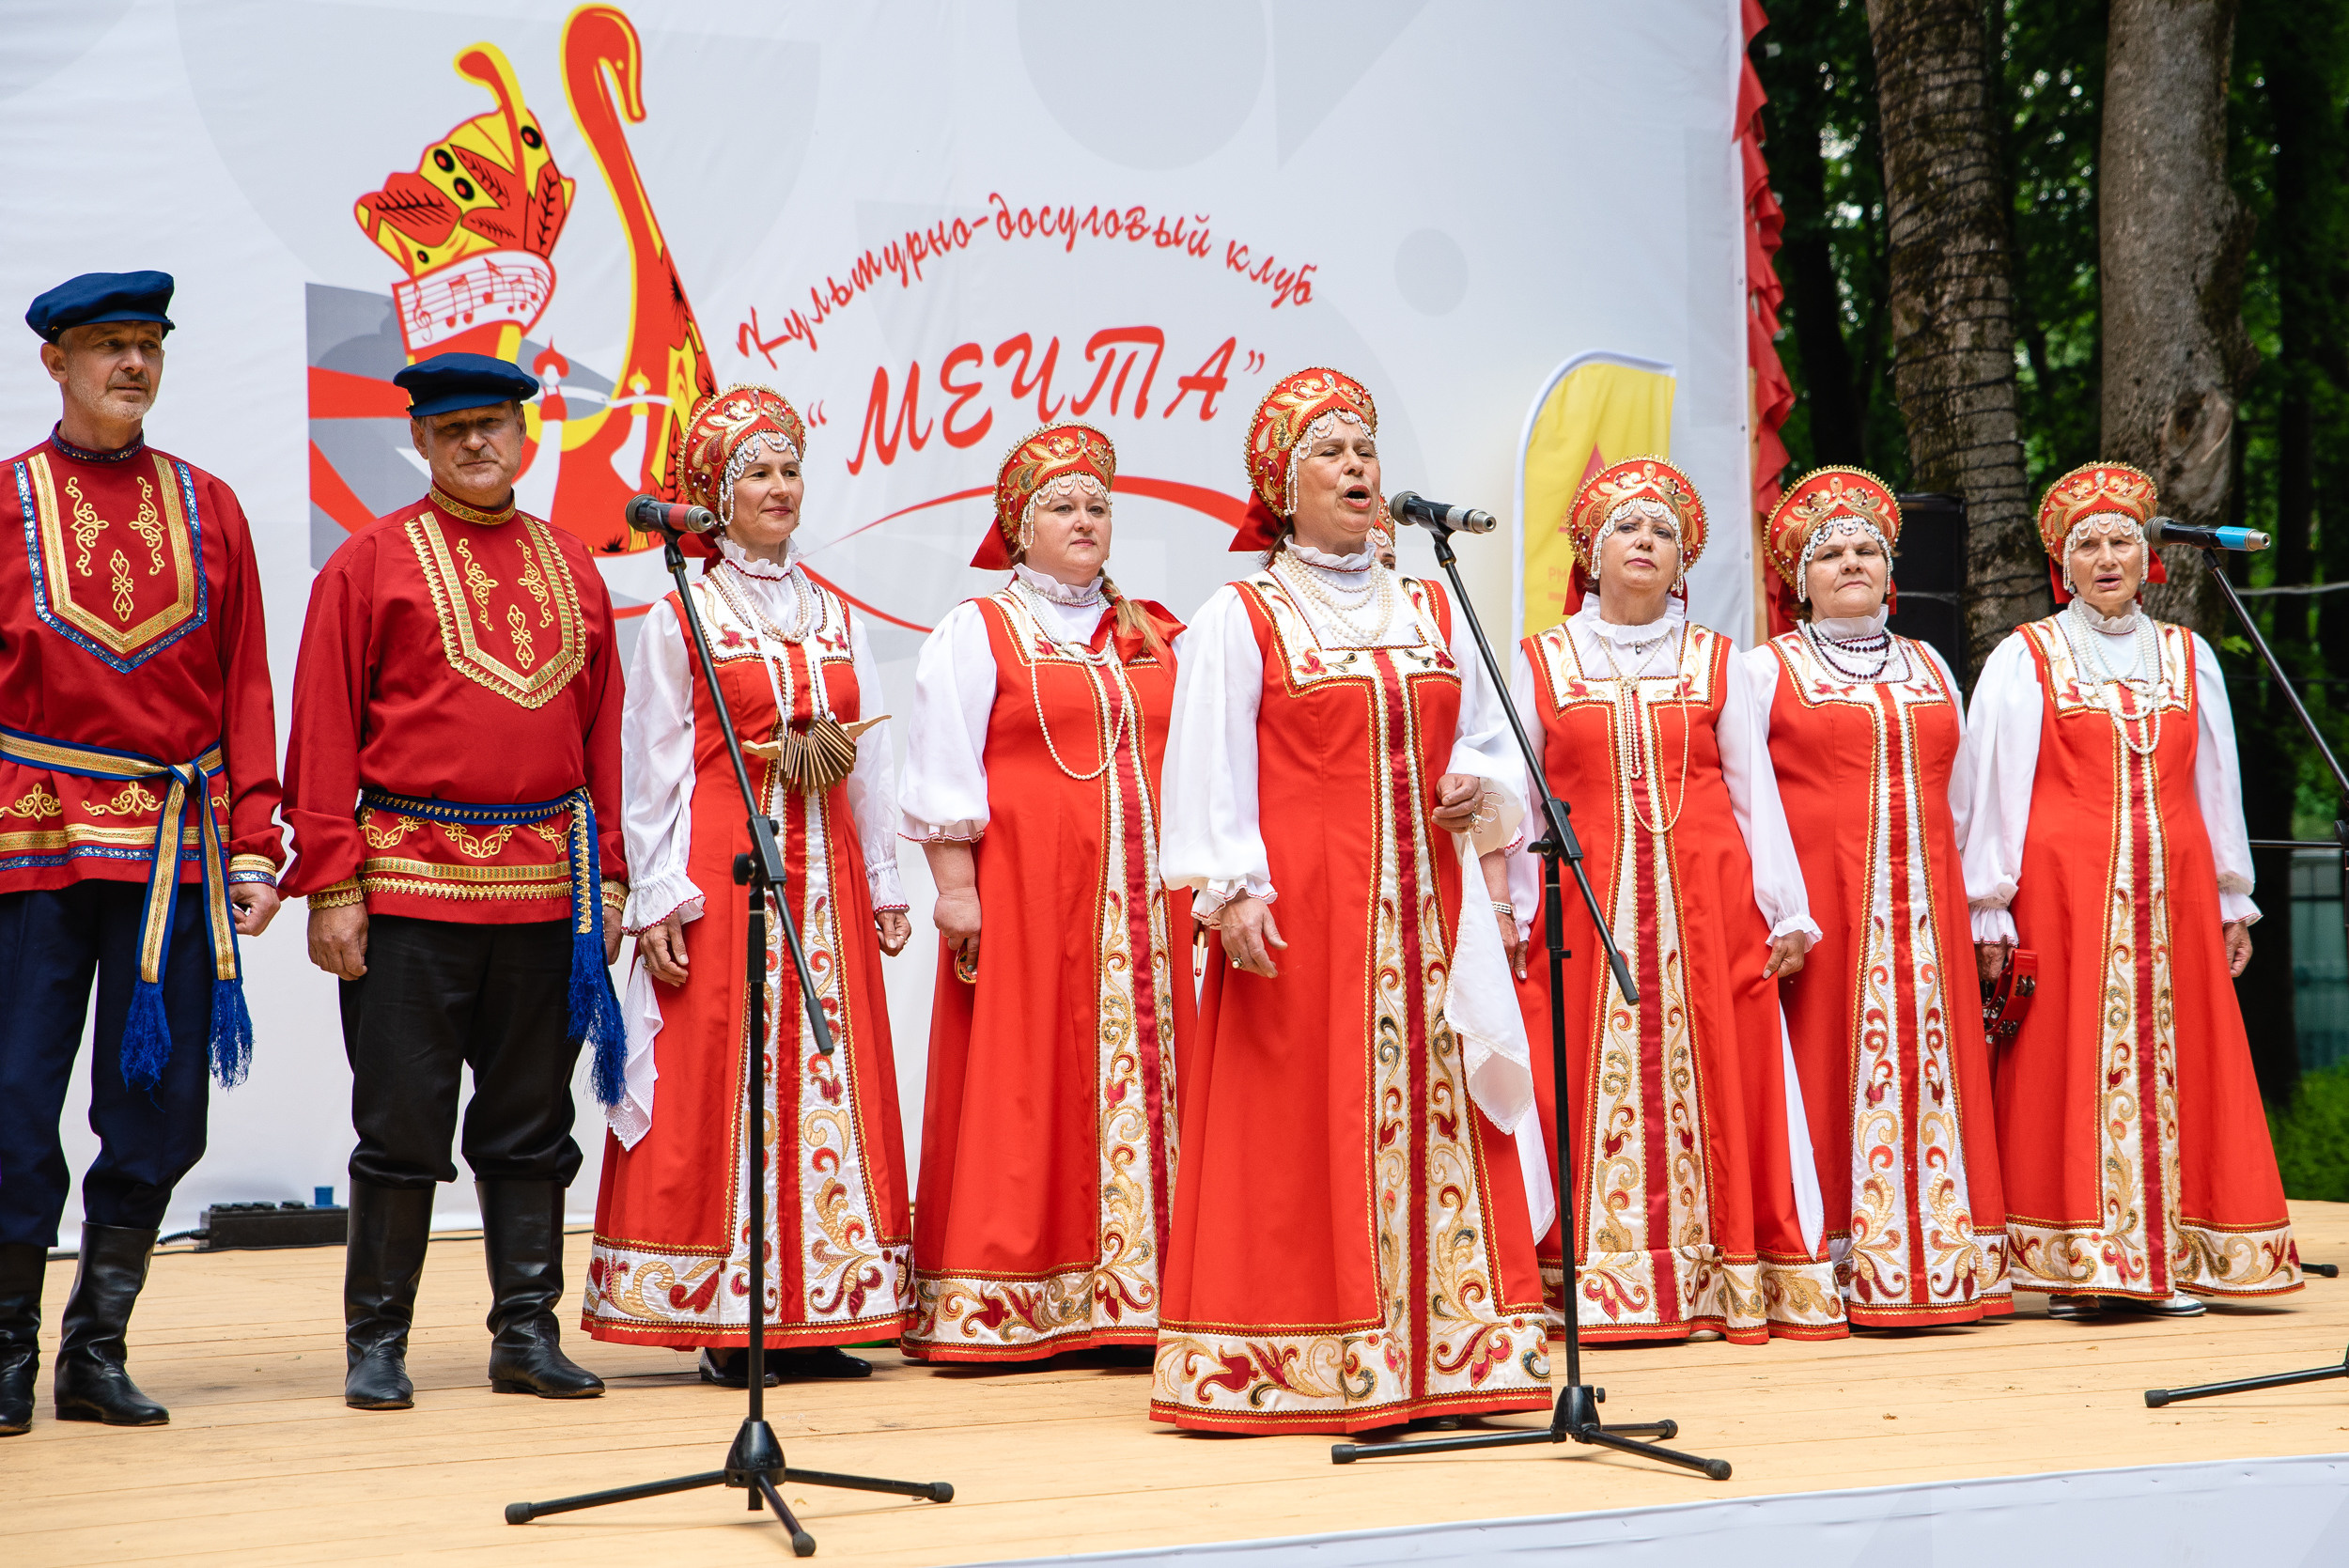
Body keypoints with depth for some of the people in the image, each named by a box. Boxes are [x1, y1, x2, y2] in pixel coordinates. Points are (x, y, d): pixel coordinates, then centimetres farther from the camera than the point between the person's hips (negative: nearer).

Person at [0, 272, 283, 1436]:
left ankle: (97, 1354, 14)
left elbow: (245, 689, 9)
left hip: (177, 847, 2)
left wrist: (252, 847, 2)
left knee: (159, 1103, 3)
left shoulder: (207, 506, 11)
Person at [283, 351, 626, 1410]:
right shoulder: (369, 564, 1)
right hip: (410, 881, -3)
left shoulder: (571, 568, 13)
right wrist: (331, 885, -7)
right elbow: (323, 736, -1)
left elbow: (602, 729, 15)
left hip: (548, 885, 4)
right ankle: (376, 1342, 11)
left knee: (531, 1125, 8)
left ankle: (528, 1335, 15)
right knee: (401, 1124, 0)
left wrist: (608, 879, 9)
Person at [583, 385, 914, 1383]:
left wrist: (883, 882, 11)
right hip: (723, 871, -5)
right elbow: (651, 772, -3)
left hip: (825, 873, 5)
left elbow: (870, 761, 15)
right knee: (724, 1077, -5)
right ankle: (729, 1323, -1)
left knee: (831, 1072, 3)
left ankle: (813, 1317, 7)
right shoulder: (680, 619, 0)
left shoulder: (836, 617, 14)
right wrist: (658, 901, -9)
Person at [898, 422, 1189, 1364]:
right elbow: (943, 767, -4)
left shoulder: (1153, 637, 17)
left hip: (1142, 896, 5)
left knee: (1144, 1072, 0)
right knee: (1021, 1080, -6)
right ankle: (1000, 1308, -3)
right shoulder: (978, 630, 3)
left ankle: (1132, 1296, 4)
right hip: (1024, 890, -4)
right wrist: (956, 887, -12)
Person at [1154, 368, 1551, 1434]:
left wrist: (1481, 789, -2)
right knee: (1300, 1126, -6)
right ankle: (1293, 1370, -3)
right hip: (1299, 912, -5)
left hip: (1421, 903, 5)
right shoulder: (1240, 619, 1)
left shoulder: (1431, 613, 16)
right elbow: (1209, 765, -7)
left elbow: (1491, 738, 21)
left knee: (1429, 1112, 2)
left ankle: (1443, 1355, 6)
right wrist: (1230, 891, -18)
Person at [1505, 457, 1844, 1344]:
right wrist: (1510, 911, -1)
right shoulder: (1540, 662, 9)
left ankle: (1726, 1283, 3)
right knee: (1595, 1087, -5)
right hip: (1585, 903, -1)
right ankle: (1598, 1287, -1)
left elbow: (1755, 793, 9)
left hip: (1707, 903, 1)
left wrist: (1785, 911, 4)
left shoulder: (1716, 662, 12)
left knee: (1716, 1083, -2)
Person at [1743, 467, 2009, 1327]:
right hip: (1819, 901, -4)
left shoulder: (1929, 668, 18)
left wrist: (1977, 905, 10)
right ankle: (1834, 1270, -4)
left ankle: (1936, 1263, 6)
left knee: (1931, 1063, 1)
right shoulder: (1768, 669, 5)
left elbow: (1962, 796, 18)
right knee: (1831, 1063, -6)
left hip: (1924, 902, 4)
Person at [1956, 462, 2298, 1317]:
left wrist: (2233, 901, 14)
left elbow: (2217, 783, 17)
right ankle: (2075, 1266, -3)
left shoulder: (2188, 657, 14)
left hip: (2171, 891, 3)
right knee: (2068, 1065, -6)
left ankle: (2167, 1260, 6)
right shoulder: (2023, 660, 4)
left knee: (2174, 1063, 1)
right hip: (2063, 890, -3)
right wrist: (1991, 911, -5)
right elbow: (1993, 788, 1)